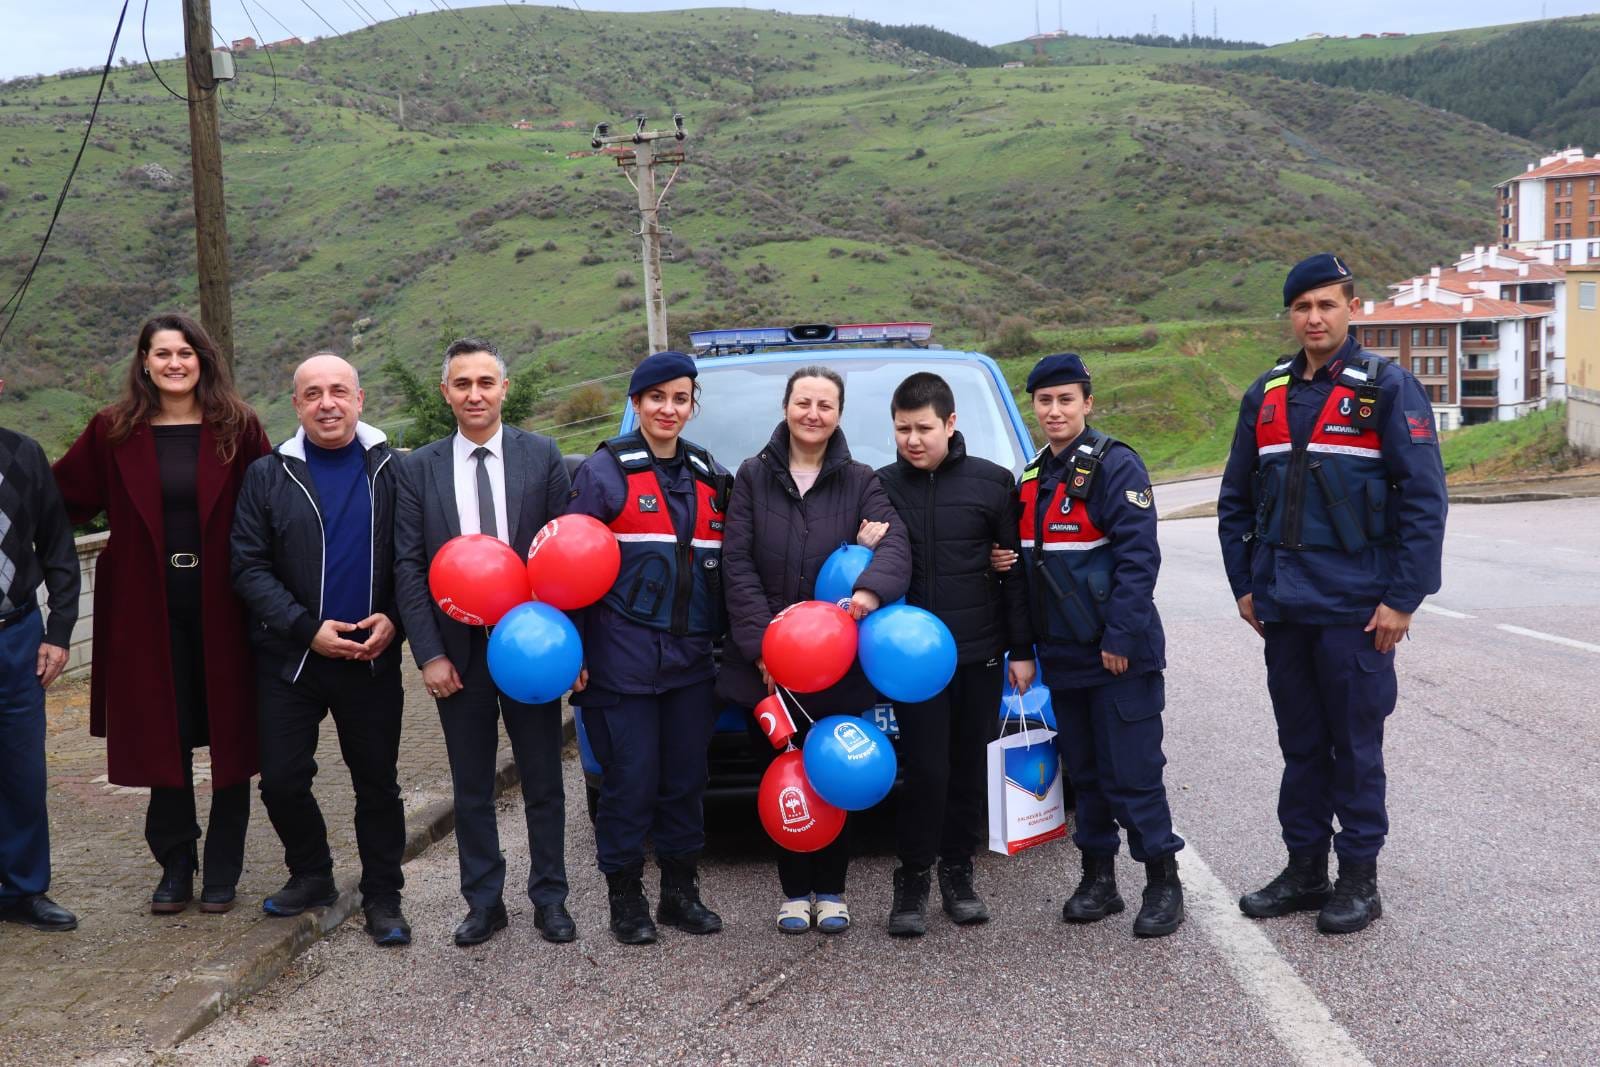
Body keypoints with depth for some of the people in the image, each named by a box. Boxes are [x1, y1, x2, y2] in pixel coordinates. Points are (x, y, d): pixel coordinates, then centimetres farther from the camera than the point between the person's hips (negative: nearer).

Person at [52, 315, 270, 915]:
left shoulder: (237, 428, -1)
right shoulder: (114, 432, 4)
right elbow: (64, 499, 4)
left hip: (222, 606, -1)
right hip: (149, 608, 1)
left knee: (229, 732, 6)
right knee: (163, 737, 7)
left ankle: (222, 871, 18)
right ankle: (174, 867, 21)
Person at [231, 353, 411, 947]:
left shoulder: (392, 470, 1)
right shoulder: (269, 475, 2)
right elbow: (249, 565, -3)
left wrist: (394, 619, -13)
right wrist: (307, 629, -13)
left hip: (373, 656, -1)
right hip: (290, 657, 1)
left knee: (377, 781, 7)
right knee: (281, 779, 5)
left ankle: (382, 897, 22)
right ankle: (311, 875, 29)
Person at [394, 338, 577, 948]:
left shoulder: (542, 456, -2)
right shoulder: (420, 468, 2)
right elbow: (408, 565, 1)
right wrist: (429, 653, -6)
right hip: (458, 651, 1)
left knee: (543, 782, 9)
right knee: (471, 789, 12)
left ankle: (549, 897, 24)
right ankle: (484, 901, 25)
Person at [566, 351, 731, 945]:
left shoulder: (709, 476, 12)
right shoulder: (605, 471, -3)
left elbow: (723, 566, 17)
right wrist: (573, 648, -9)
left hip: (691, 656, 4)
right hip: (623, 656, -4)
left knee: (686, 777, 10)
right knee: (630, 779, 0)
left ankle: (680, 892, 24)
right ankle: (625, 897, 17)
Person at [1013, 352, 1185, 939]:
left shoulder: (1115, 465, -10)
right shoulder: (1033, 478, 13)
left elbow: (1138, 555, -17)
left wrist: (1120, 636, -21)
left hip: (1118, 652, -7)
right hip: (1062, 652, 7)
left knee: (1132, 773, -3)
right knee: (1083, 770, 14)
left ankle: (1163, 884, 10)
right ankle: (1097, 879, 24)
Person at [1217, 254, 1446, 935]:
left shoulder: (1387, 388, -5)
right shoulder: (1265, 395, 11)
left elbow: (1424, 497, -9)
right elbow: (1235, 500, 15)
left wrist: (1403, 597, -13)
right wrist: (1245, 584, 10)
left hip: (1356, 607, -5)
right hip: (1282, 608, 5)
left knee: (1355, 745, 4)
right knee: (1300, 744, 13)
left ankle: (1359, 878, 17)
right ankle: (1304, 869, 25)